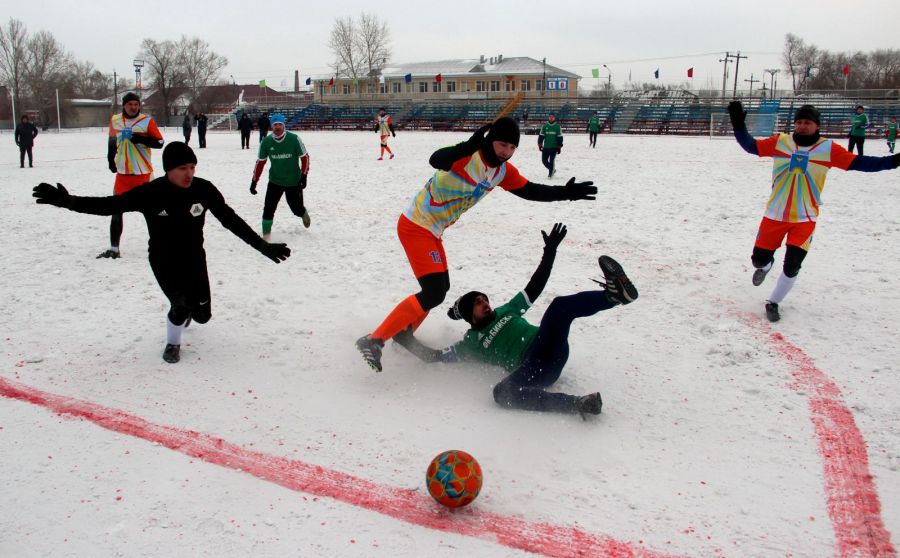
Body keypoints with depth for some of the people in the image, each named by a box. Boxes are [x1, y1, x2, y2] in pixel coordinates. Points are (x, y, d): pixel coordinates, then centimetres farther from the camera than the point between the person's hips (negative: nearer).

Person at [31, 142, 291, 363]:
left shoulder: (204, 189, -17)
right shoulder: (150, 193, -22)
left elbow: (231, 220, -10)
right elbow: (109, 205, -21)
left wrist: (262, 245, -12)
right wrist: (68, 201, -34)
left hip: (194, 257, 3)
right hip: (163, 260, -3)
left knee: (202, 314, 9)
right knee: (181, 305, -20)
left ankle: (184, 308, 50)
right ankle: (172, 343, 15)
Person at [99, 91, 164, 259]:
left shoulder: (147, 121, -7)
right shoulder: (115, 121, 6)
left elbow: (159, 142, -11)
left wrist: (140, 138, -23)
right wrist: (111, 160, 17)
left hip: (143, 173, -4)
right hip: (123, 173, 4)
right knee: (116, 210, 3)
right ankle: (114, 248, 10)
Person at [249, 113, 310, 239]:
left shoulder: (294, 139, -15)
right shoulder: (266, 142, -8)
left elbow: (305, 157, -7)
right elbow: (260, 162, 2)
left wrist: (303, 176, -11)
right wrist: (254, 181, 1)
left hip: (293, 181, -2)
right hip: (275, 181, 2)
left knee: (296, 208, 7)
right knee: (268, 208, -8)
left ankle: (304, 214, 45)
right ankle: (266, 235, 7)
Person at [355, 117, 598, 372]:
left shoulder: (504, 171, 5)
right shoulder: (468, 156, -20)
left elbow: (530, 190, 18)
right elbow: (436, 160, -39)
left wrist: (565, 193, 11)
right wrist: (469, 145, -52)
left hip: (432, 232, 9)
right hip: (415, 227, -9)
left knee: (440, 288, 20)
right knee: (433, 293, -18)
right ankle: (374, 340, -14)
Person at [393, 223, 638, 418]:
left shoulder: (507, 311, 28)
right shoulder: (471, 343, 18)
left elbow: (534, 287, 24)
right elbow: (435, 356, 12)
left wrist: (549, 251, 17)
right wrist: (408, 341, 4)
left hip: (549, 347, 3)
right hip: (533, 369, -3)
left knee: (561, 305, -23)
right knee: (502, 392, -39)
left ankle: (615, 295, -42)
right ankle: (578, 404, -47)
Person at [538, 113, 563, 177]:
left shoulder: (558, 126, -1)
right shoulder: (544, 126, 4)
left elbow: (560, 137, 0)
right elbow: (541, 136, 6)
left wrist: (559, 147, -2)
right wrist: (540, 145, 0)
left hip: (554, 147, -3)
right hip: (546, 147, 3)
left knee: (552, 161, -8)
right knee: (544, 160, 5)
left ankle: (550, 173, 7)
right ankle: (552, 170, 27)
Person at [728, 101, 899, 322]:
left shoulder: (828, 149, -4)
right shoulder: (780, 142, -2)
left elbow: (859, 162, -6)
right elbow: (751, 146, 1)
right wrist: (738, 124, -11)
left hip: (805, 218, -1)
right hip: (775, 215, 1)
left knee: (792, 266, -3)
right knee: (759, 258, 4)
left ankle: (773, 302, 21)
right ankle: (765, 266, 44)